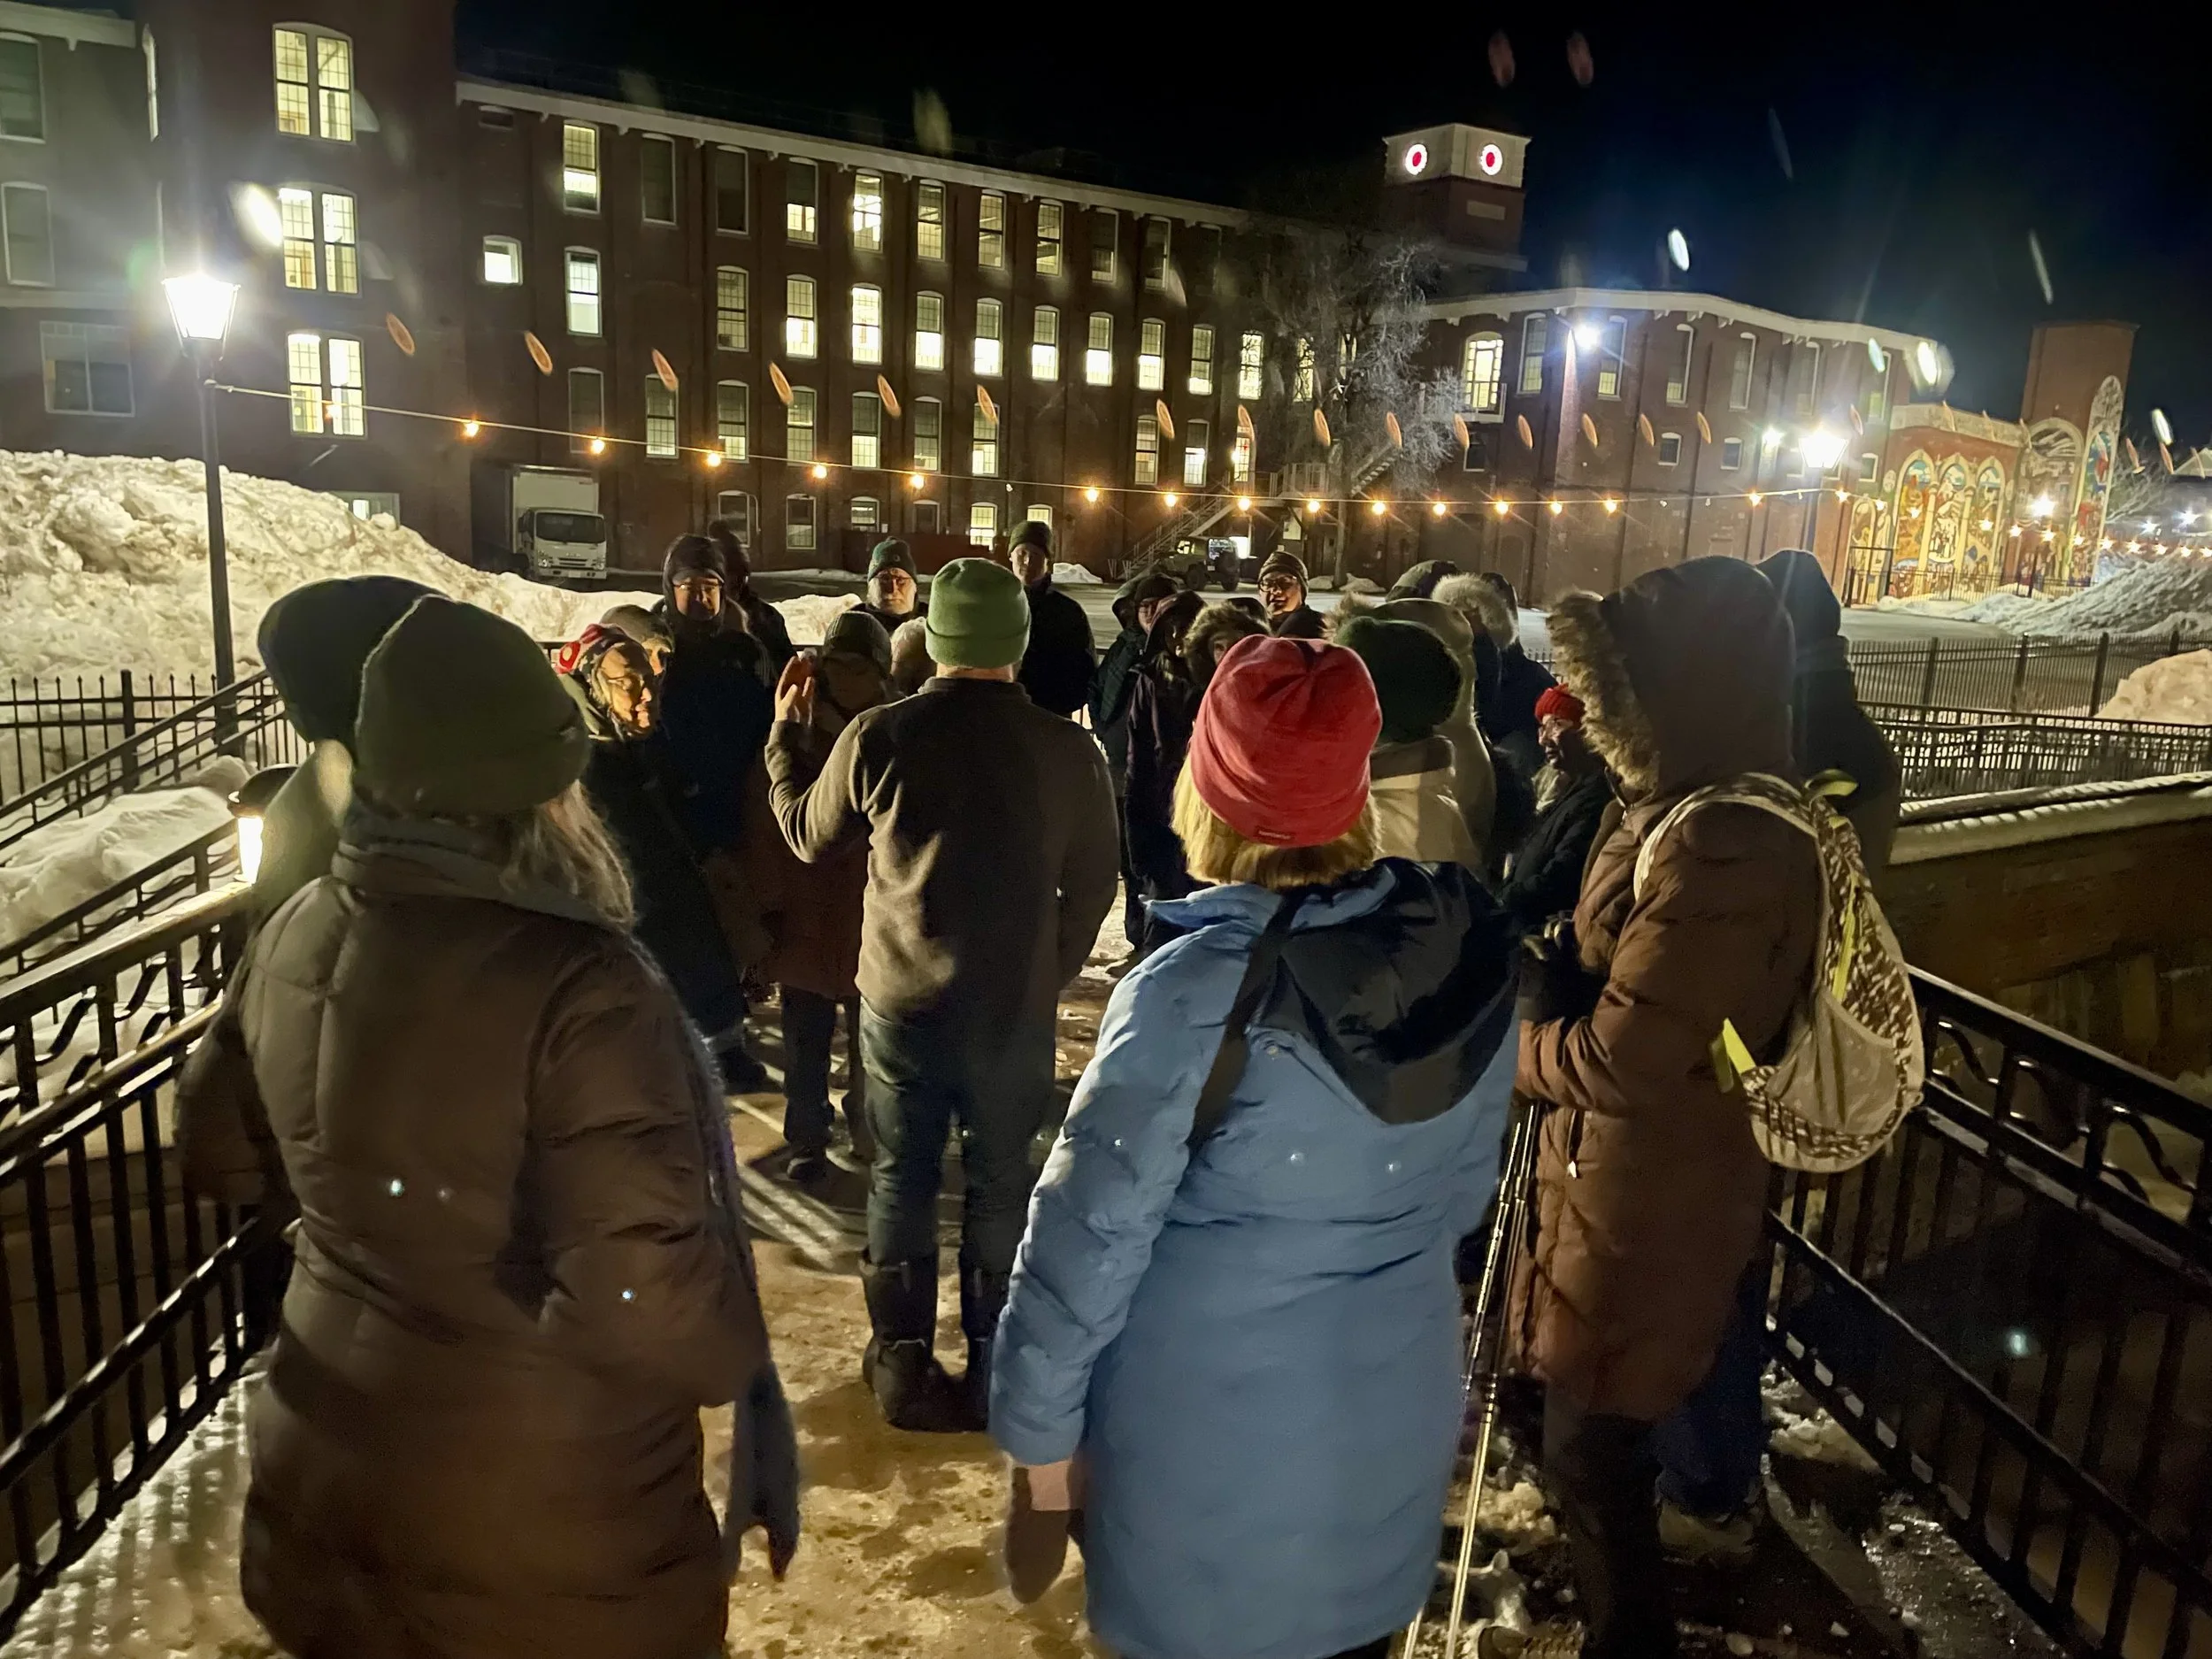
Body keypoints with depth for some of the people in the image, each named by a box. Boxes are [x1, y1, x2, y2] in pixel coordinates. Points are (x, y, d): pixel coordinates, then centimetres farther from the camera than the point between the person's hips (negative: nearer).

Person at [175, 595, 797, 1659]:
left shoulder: (297, 938, -7)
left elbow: (220, 1154, 9)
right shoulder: (574, 987, -30)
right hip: (538, 1522, -6)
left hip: (328, 1471, 6)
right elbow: (640, 1294, -31)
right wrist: (738, 1364, -12)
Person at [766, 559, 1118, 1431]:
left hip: (900, 999, 0)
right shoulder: (1069, 749, -10)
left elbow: (808, 833, 5)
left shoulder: (878, 736, -12)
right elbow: (1094, 882, 1)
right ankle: (994, 1371, 23)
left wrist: (785, 734, 20)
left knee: (902, 1176, 15)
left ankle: (902, 1362, 25)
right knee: (1000, 1183, 13)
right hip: (1017, 1007, 0)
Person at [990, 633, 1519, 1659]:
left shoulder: (1194, 994, -25)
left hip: (1209, 1446, -4)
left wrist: (1037, 1428, -5)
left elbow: (1088, 1241, -19)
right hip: (1398, 1414, 5)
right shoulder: (1470, 952, -10)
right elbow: (1464, 1184, 4)